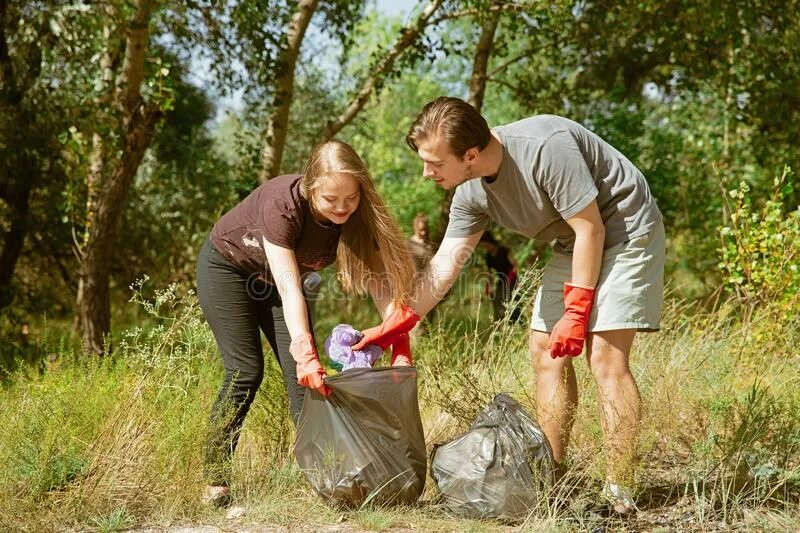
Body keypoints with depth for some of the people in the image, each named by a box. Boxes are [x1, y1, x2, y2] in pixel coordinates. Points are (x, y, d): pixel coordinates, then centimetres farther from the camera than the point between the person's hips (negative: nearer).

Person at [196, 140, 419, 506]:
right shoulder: (282, 203, -38)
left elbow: (380, 280, -26)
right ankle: (215, 479, -5)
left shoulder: (357, 215, -24)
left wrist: (400, 346, -38)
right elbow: (289, 288, -42)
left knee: (304, 374, -7)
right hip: (226, 267, -5)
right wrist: (304, 351, -52)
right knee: (245, 371, -13)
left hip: (271, 279, 5)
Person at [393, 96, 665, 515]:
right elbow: (444, 264, -2)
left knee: (605, 357, -16)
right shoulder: (471, 194, -7)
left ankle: (619, 495, -12)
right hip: (573, 244, 8)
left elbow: (591, 228, -25)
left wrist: (576, 312, -21)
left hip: (622, 232, -8)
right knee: (546, 351, 6)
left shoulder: (545, 147, -31)